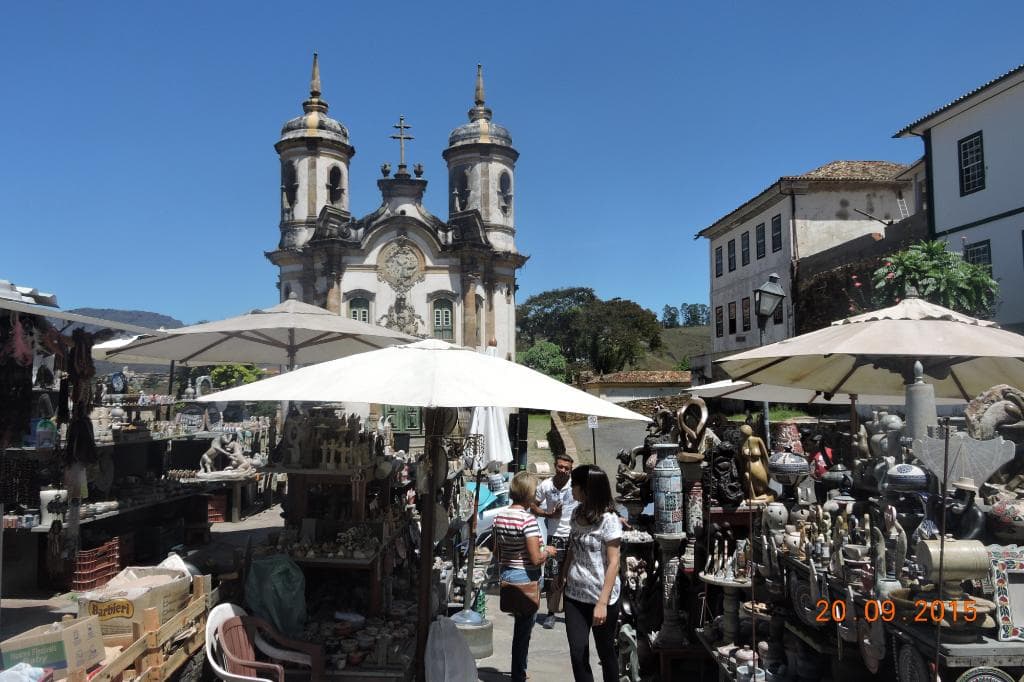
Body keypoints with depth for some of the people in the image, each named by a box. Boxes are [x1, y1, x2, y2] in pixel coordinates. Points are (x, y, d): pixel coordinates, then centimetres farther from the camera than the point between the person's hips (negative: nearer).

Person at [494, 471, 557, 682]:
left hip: (506, 575, 7)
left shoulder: (499, 517, 2)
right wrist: (548, 551, -3)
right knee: (524, 627, 8)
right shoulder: (528, 519, -21)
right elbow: (536, 559, -22)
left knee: (521, 624, 23)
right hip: (526, 578, -7)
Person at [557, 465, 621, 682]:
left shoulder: (608, 519, -15)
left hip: (602, 598, -5)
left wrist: (602, 603, -19)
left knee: (606, 652, 12)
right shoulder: (577, 513, 5)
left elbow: (613, 563, -16)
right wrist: (562, 579, 11)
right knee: (578, 654, 2)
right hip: (575, 595, 5)